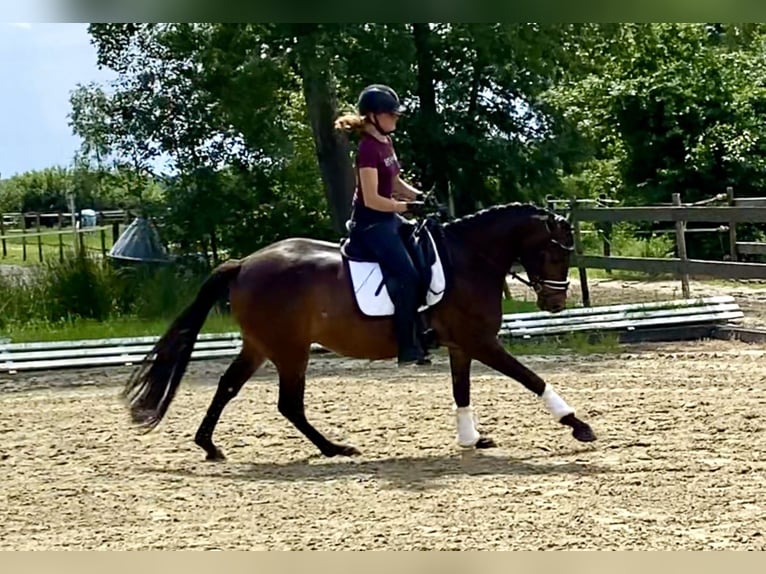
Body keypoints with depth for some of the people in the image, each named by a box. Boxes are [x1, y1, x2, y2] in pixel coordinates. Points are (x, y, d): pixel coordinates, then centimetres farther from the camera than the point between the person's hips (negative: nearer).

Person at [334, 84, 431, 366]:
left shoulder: (385, 142, 9)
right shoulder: (368, 149, -19)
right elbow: (372, 200, -22)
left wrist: (420, 196, 5)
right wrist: (408, 206, -18)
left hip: (387, 218, 10)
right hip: (370, 222, -10)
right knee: (406, 274, -21)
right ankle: (407, 347, -19)